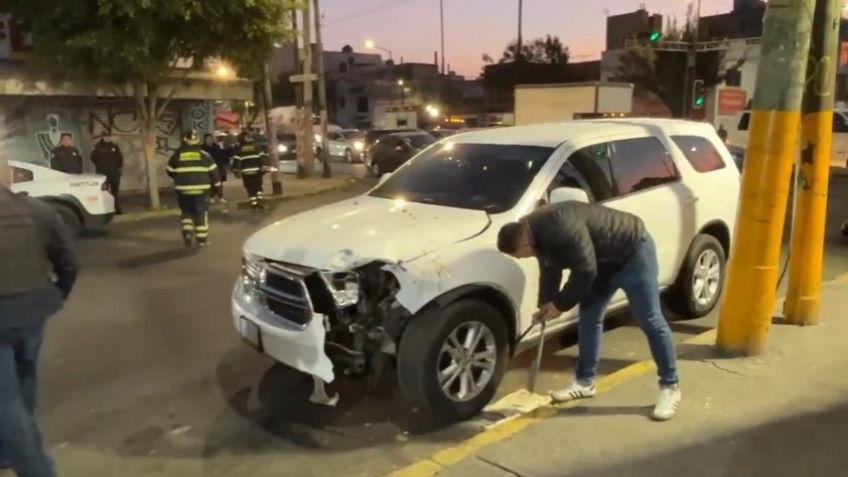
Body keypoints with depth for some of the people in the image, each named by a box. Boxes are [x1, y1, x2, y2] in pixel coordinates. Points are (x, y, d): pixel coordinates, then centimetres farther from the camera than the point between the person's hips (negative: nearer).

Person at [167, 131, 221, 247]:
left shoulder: (177, 155, 4)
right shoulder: (204, 154, 0)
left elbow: (170, 171, 12)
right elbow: (213, 171, 2)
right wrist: (217, 183, 14)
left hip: (183, 189, 2)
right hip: (201, 189, -1)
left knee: (186, 212, 17)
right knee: (201, 213, 5)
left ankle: (187, 236, 8)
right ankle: (202, 239, 4)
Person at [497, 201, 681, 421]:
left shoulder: (561, 228, -36)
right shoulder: (539, 232, -4)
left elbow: (585, 271, -32)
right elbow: (549, 271, 8)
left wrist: (560, 304, -21)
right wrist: (545, 304, -1)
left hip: (633, 251, -9)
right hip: (604, 261, 9)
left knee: (651, 322, -5)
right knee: (588, 319, 9)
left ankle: (670, 387, 7)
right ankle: (585, 382, 20)